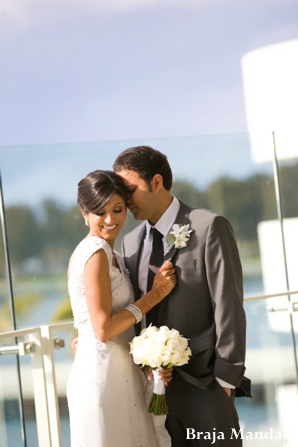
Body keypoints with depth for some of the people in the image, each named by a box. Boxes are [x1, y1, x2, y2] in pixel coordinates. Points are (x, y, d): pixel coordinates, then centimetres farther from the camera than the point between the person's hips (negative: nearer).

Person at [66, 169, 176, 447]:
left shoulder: (110, 255, 15)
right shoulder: (95, 252, -13)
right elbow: (103, 329, -18)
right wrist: (155, 293, -11)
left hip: (120, 374, 9)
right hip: (102, 376, -9)